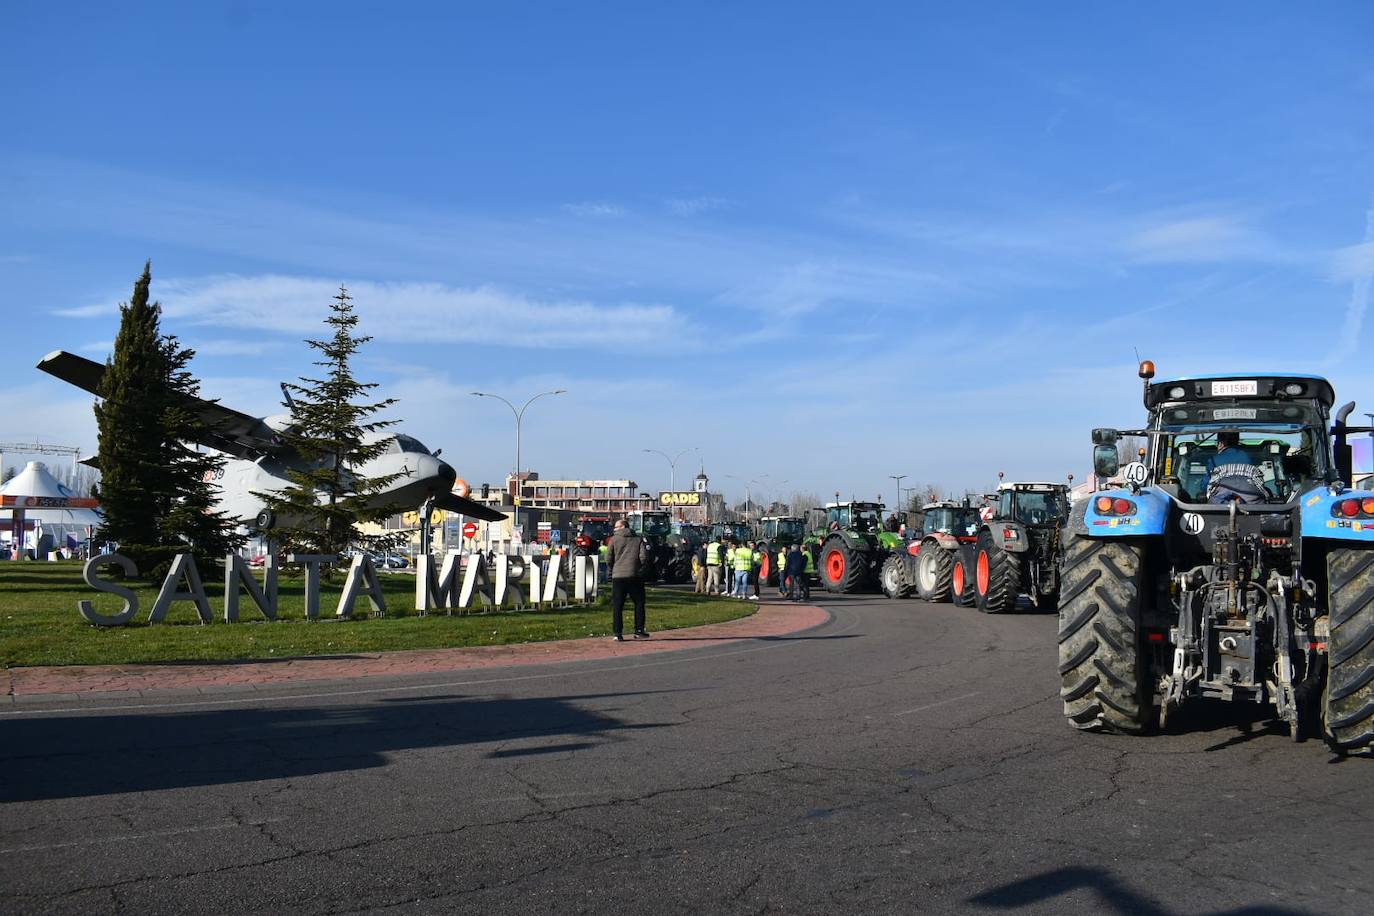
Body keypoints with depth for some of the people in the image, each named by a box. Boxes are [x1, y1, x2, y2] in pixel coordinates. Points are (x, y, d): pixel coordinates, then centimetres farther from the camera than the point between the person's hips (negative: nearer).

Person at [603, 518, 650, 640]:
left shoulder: (614, 539, 3)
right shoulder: (638, 539, 8)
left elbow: (608, 559, -3)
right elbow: (644, 557, -3)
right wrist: (641, 567, 12)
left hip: (618, 576, -1)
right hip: (635, 576, 1)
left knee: (617, 606, 4)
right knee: (639, 603, 13)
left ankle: (618, 634, 0)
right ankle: (639, 630, 10)